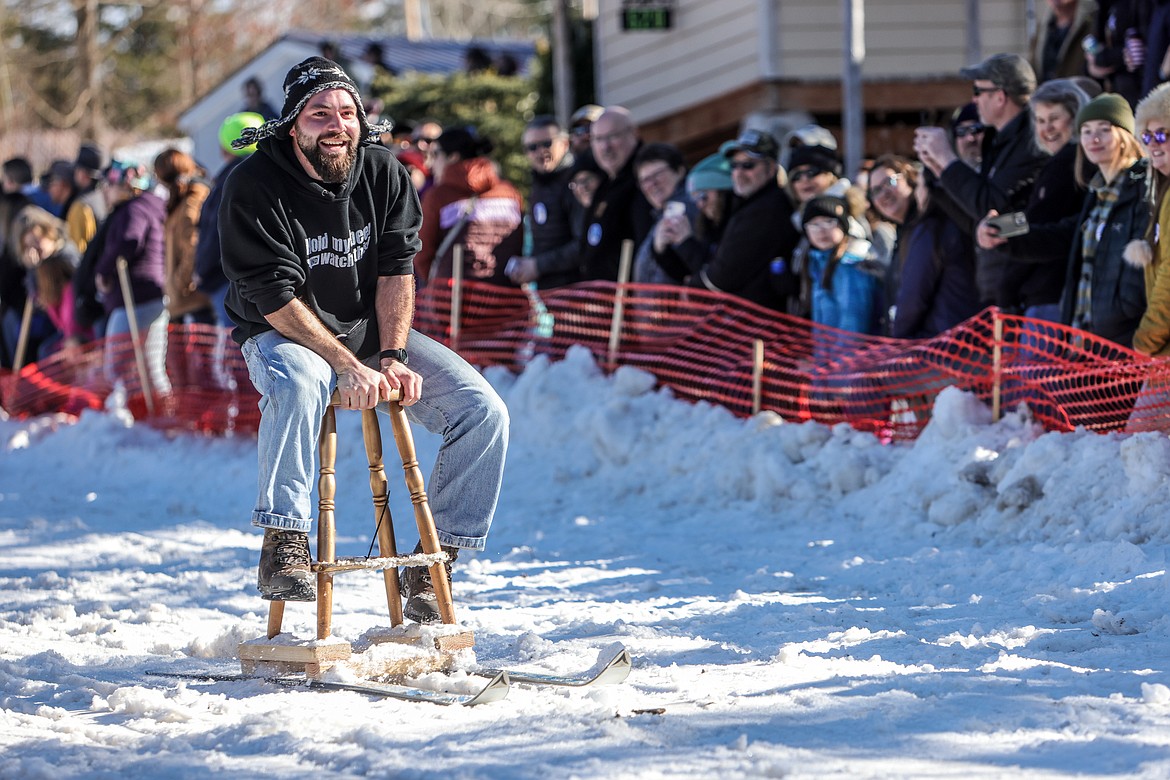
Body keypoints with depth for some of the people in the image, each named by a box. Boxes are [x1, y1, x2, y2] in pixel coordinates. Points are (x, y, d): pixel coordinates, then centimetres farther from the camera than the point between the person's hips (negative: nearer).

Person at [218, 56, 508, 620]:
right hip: (283, 336, -5)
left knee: (483, 410, -12)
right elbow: (275, 298, -22)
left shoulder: (383, 173, -4)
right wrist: (350, 367, -30)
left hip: (370, 331, 5)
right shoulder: (254, 186, -18)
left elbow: (397, 268, -6)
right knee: (297, 383, -42)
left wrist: (392, 356, -20)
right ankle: (283, 543, -30)